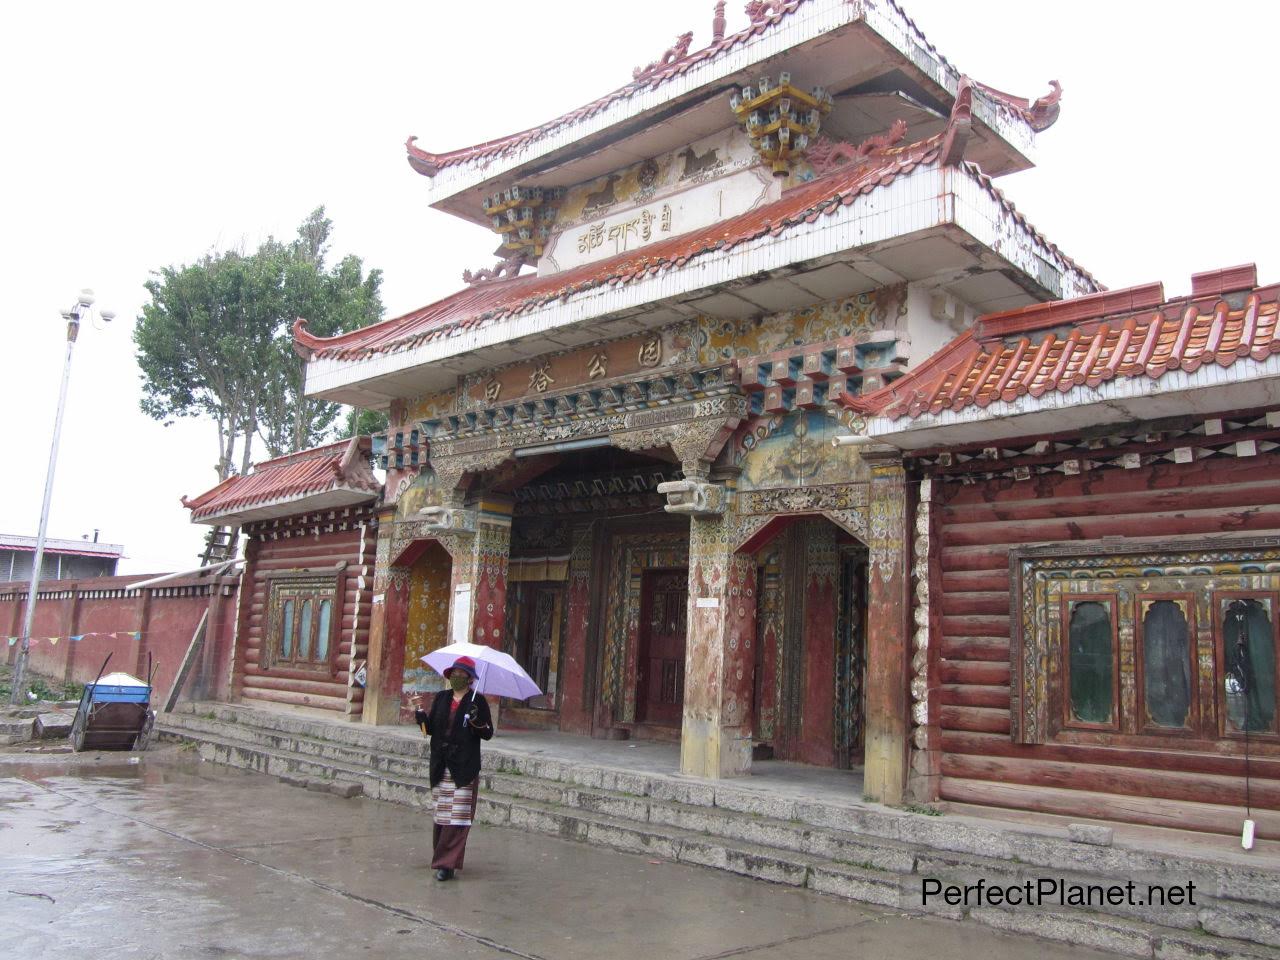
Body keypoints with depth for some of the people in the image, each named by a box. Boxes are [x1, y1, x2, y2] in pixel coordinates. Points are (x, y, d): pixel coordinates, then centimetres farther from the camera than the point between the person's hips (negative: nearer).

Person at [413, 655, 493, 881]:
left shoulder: (477, 701, -2)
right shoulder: (441, 698, 10)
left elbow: (488, 733, -3)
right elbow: (429, 729, 9)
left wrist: (477, 721, -21)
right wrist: (420, 713, -9)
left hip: (464, 768, -4)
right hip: (441, 766, 4)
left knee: (458, 816, -6)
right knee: (441, 815, 9)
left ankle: (447, 863, -3)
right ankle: (444, 858, 22)